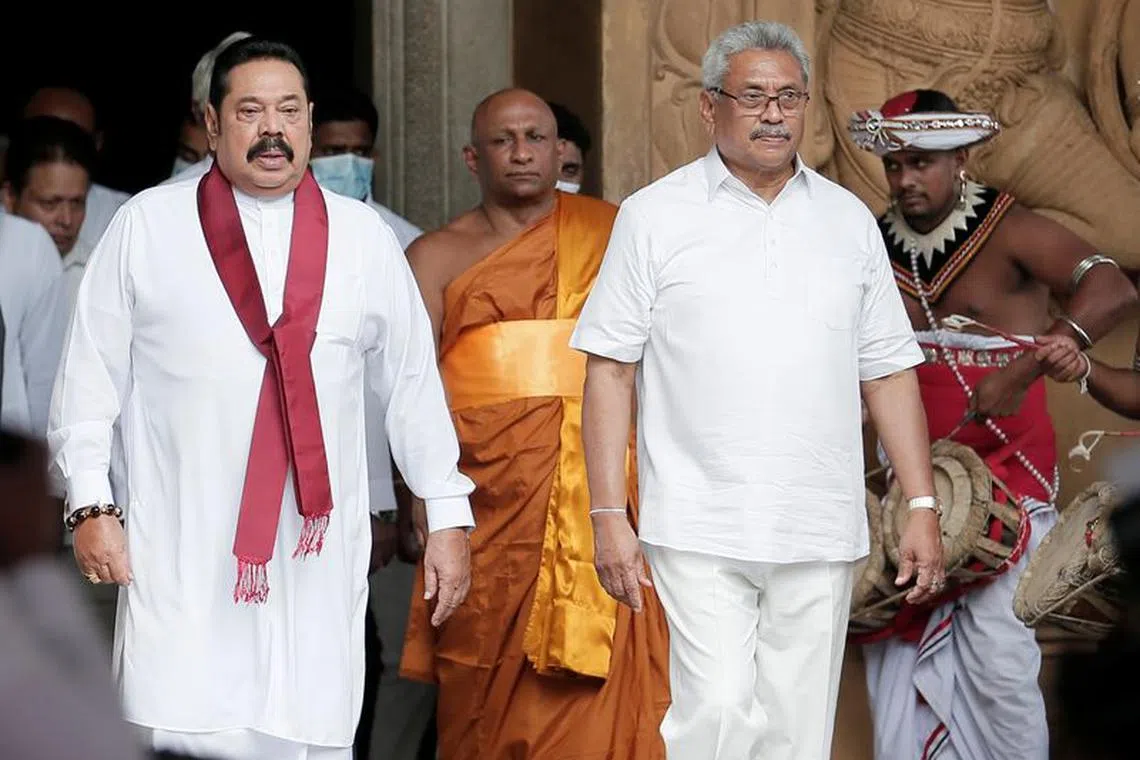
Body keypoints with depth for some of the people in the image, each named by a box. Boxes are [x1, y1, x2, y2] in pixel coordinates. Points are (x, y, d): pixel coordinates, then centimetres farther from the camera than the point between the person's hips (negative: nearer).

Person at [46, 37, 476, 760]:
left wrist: (448, 515, 13)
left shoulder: (364, 237, 11)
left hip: (319, 550, 2)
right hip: (182, 554, -2)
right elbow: (92, 374, 7)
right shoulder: (145, 226, 6)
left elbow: (413, 381, 14)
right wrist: (90, 505, 0)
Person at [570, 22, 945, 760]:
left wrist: (923, 506, 5)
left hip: (821, 534, 3)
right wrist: (609, 517, -7)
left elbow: (889, 371, 12)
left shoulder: (848, 220, 11)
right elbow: (610, 370, 0)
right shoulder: (655, 217, 2)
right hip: (700, 531, -3)